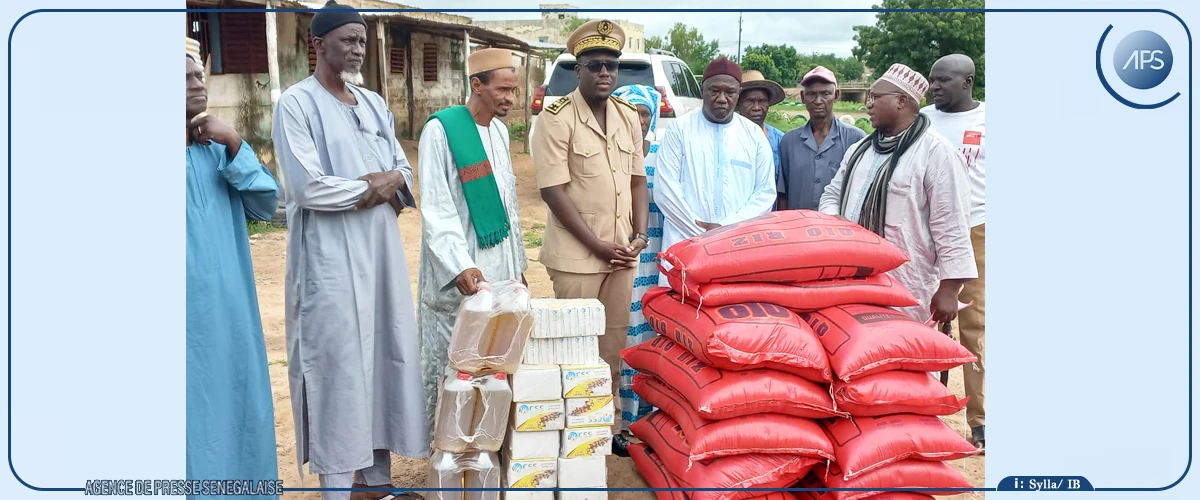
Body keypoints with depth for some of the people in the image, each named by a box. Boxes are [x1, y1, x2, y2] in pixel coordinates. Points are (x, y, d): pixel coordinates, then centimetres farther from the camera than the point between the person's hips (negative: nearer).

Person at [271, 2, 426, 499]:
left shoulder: (374, 104, 15)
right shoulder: (296, 103, -6)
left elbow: (405, 169, 16)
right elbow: (308, 187, -17)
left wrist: (391, 180, -7)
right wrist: (371, 187, -7)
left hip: (381, 248, 7)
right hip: (330, 255, -7)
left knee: (385, 355, 9)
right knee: (337, 363, -4)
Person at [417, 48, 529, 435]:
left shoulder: (500, 130, 11)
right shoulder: (441, 129, -12)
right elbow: (437, 208, -17)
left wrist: (518, 263, 18)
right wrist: (460, 266, -27)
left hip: (500, 270, 7)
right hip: (457, 275, -7)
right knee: (450, 367, 1)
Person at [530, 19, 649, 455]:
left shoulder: (629, 116, 7)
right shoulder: (556, 119, -11)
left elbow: (638, 178, 12)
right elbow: (554, 191, -15)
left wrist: (640, 233, -2)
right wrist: (598, 246, -15)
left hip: (622, 251, 5)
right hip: (577, 256, -5)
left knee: (613, 349, 13)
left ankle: (609, 429, 26)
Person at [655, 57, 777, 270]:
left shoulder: (755, 135, 11)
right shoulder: (680, 129, 5)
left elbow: (765, 193, 8)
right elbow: (665, 189, -2)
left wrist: (727, 227, -6)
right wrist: (700, 232, -8)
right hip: (685, 247, -1)